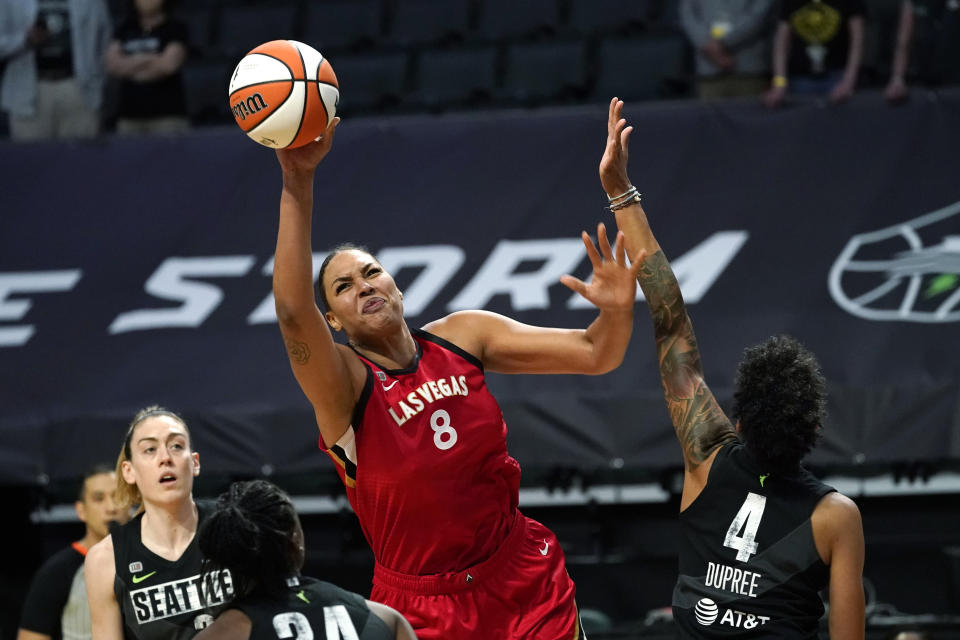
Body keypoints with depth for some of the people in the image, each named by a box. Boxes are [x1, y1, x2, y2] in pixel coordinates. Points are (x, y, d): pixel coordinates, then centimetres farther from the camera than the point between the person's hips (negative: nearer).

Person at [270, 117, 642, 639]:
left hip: (526, 582, 3)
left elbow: (595, 355, 1)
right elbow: (293, 311, -35)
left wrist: (617, 311, -23)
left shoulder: (462, 337, -1)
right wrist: (297, 183, -44)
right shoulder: (345, 385, -15)